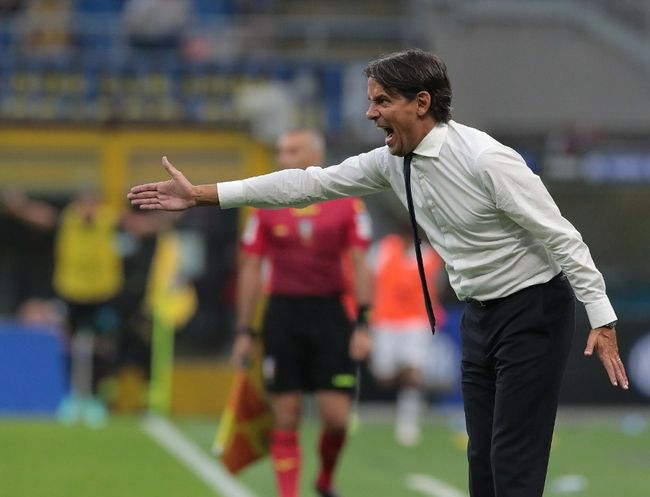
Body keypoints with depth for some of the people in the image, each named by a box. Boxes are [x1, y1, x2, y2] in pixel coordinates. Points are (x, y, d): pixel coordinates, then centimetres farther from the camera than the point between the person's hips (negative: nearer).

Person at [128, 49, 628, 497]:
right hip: (479, 315, 8)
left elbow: (562, 237, -21)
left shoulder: (485, 159, -23)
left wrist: (602, 319, -26)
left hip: (532, 313, -8)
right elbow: (310, 183, 1)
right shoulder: (392, 161, 0)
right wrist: (200, 195, -2)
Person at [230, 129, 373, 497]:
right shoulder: (267, 207, 5)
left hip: (330, 314, -1)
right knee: (286, 418, -2)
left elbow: (360, 265, 1)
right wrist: (245, 331, 4)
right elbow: (251, 270, 7)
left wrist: (363, 325, -7)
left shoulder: (347, 205, 2)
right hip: (284, 313, 1)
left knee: (336, 415, -4)